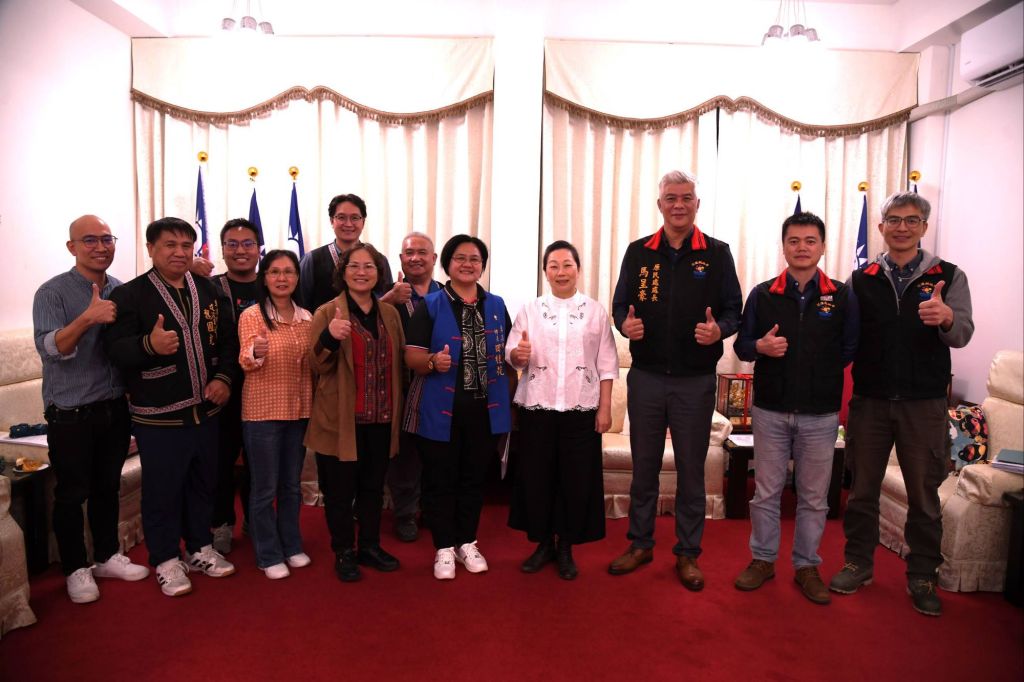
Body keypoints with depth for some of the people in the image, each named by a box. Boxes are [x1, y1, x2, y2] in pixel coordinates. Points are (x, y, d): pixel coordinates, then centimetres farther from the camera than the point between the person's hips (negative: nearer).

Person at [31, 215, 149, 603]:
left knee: (108, 487, 17)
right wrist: (88, 318, -34)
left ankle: (108, 556, 32)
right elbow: (49, 349, -21)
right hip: (71, 414, -4)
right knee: (71, 494, 8)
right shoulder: (52, 293, -9)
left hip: (115, 408, 4)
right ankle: (75, 569, 24)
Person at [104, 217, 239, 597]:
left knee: (203, 483, 16)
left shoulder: (208, 291, 9)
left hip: (205, 410, 5)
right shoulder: (130, 295, -7)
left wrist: (224, 377, -2)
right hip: (157, 416, -5)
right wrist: (149, 345, -35)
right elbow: (114, 349, -15)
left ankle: (201, 548, 34)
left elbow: (228, 339, 12)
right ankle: (166, 561, 23)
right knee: (162, 490, 5)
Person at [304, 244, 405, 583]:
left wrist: (396, 411, 10)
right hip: (341, 419, -4)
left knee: (373, 487, 17)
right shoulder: (327, 312, -6)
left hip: (381, 420, 4)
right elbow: (318, 366, -11)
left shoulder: (389, 313, 8)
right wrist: (329, 338, -32)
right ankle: (344, 553, 26)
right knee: (340, 490, 8)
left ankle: (370, 546, 33)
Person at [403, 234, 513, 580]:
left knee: (474, 479, 14)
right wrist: (433, 361, -29)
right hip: (441, 409, -3)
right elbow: (411, 357, -8)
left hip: (485, 408, 3)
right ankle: (444, 548, 22)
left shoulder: (496, 305, 9)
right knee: (440, 481, 5)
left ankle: (467, 543, 30)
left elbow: (508, 352, 19)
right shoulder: (430, 305, -2)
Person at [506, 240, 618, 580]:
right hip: (537, 406, 1)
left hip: (581, 408, 0)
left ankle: (566, 548, 23)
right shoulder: (530, 309, 5)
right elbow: (512, 354, -2)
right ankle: (543, 543, 25)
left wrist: (605, 408, -3)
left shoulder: (596, 311, 4)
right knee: (537, 476, 7)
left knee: (577, 478, 5)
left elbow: (606, 364, 2)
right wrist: (518, 354, -25)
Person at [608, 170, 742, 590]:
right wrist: (625, 323, -13)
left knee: (691, 469, 8)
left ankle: (688, 553, 24)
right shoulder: (638, 252, 5)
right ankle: (640, 543, 28)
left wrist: (719, 329, -20)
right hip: (646, 377, 2)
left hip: (696, 381, -1)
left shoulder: (716, 254, 1)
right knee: (644, 465, 12)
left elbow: (733, 310, 2)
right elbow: (620, 305, 9)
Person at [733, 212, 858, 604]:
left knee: (814, 496, 10)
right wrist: (761, 346, -15)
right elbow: (742, 345, 4)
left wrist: (823, 367, -7)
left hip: (820, 414, 0)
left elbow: (851, 350, 3)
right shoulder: (763, 294, 2)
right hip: (770, 410, 0)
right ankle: (763, 559, 26)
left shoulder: (841, 296, 1)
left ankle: (807, 566, 26)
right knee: (766, 490, 10)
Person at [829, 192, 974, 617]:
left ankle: (921, 576, 26)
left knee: (924, 494, 10)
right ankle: (858, 563, 27)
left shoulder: (949, 277, 1)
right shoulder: (861, 280, 5)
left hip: (924, 404, -1)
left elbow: (963, 334, -12)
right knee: (862, 488, 11)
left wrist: (946, 318, -35)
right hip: (870, 401, 1)